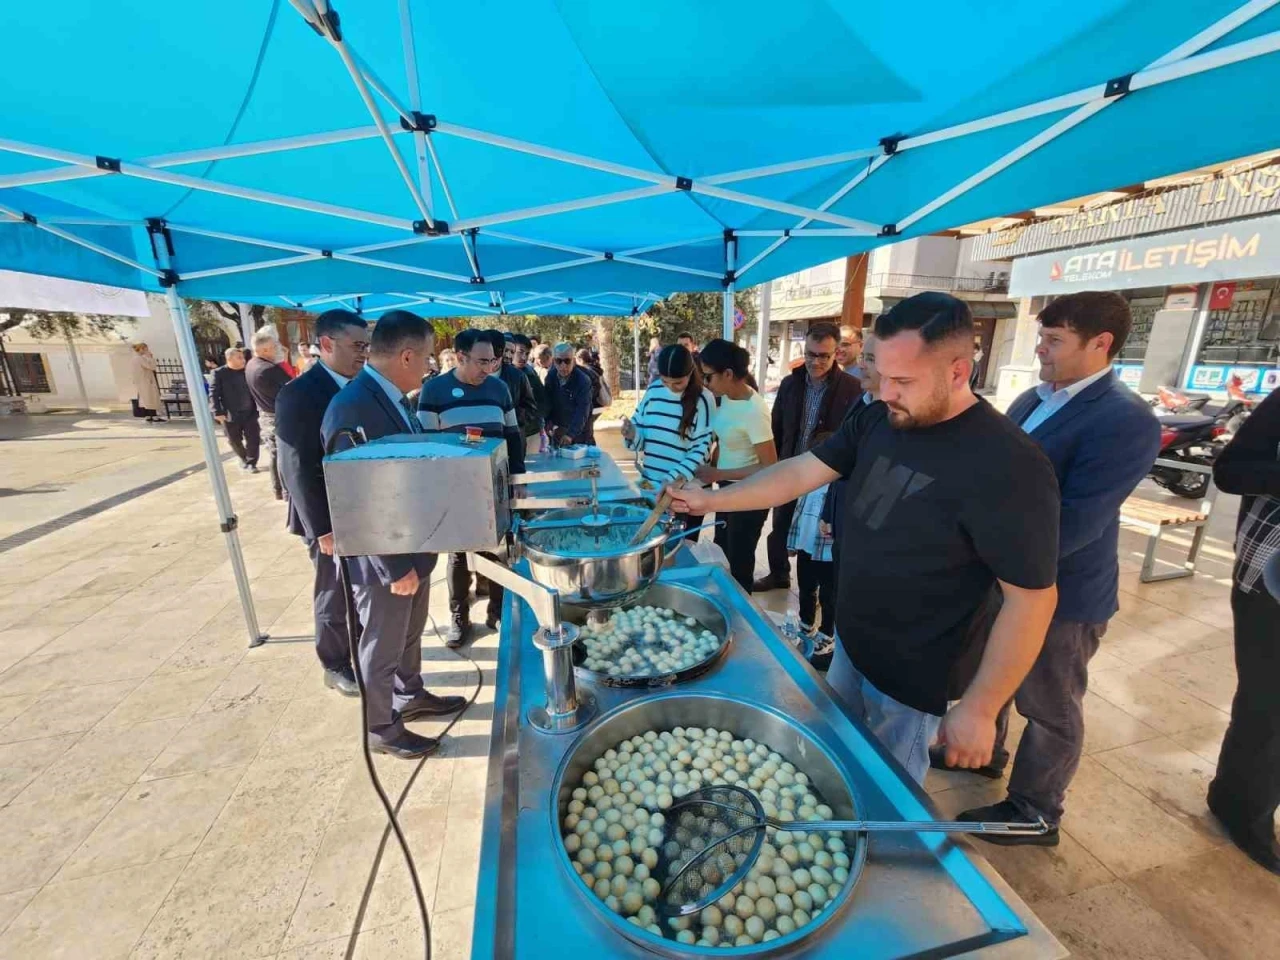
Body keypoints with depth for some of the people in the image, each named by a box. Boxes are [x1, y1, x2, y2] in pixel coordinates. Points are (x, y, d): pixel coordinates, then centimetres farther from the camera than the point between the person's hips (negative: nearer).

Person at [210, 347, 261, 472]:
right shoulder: (219, 373, -6)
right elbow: (213, 394, -7)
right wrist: (218, 412, -15)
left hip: (250, 413, 1)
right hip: (230, 415, -1)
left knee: (253, 439, -2)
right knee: (235, 441, 13)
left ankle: (251, 463, 11)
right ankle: (244, 460, 35)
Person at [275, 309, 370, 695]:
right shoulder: (298, 394, -17)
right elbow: (297, 469, -18)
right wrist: (323, 528, -19)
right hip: (332, 518, -6)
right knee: (335, 597, 11)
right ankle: (336, 667, 31)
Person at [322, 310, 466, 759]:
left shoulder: (392, 397, 3)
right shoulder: (352, 409, -26)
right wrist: (397, 568, -22)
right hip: (384, 558, -8)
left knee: (409, 634, 27)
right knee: (381, 649, 13)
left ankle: (410, 696, 49)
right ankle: (381, 729, 35)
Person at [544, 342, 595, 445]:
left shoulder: (583, 380, -22)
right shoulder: (550, 377, -6)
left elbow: (582, 412, -29)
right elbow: (547, 402, 6)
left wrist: (571, 434, -40)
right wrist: (549, 422, -9)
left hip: (579, 433, -4)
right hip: (557, 433, 4)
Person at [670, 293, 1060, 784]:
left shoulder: (1010, 467, -26)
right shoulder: (875, 421, -6)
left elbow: (1032, 599, -22)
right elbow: (802, 471, -3)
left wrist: (979, 708, -17)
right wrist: (712, 500, -6)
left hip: (912, 678, -7)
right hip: (849, 640, 7)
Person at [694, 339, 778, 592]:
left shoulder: (754, 412, -26)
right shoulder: (726, 398, -2)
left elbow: (770, 468, -24)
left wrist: (718, 474, -23)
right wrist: (710, 470, 0)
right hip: (727, 489, 8)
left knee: (739, 564, 10)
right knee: (721, 556, 23)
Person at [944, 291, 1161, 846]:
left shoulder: (1126, 420, -22)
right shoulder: (1033, 400, 3)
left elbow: (1077, 524, -27)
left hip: (1058, 591, -7)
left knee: (1049, 708, 13)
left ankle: (1034, 811, 35)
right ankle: (983, 751, 49)